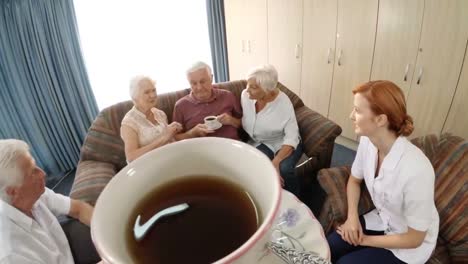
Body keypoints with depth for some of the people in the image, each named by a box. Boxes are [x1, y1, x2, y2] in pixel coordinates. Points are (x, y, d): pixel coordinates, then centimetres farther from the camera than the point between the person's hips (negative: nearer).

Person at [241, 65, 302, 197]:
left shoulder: (283, 102, -23)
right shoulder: (245, 95, -12)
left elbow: (291, 137, -23)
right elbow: (244, 121, 4)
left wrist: (276, 162, -35)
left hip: (285, 143, -2)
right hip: (261, 143, 3)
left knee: (284, 169, -30)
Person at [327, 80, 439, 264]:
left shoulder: (416, 170, -36)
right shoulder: (367, 141, -16)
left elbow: (414, 239, -22)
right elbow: (354, 180, 4)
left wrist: (364, 240, -12)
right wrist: (352, 217, -10)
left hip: (408, 247, -4)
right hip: (381, 220, 5)